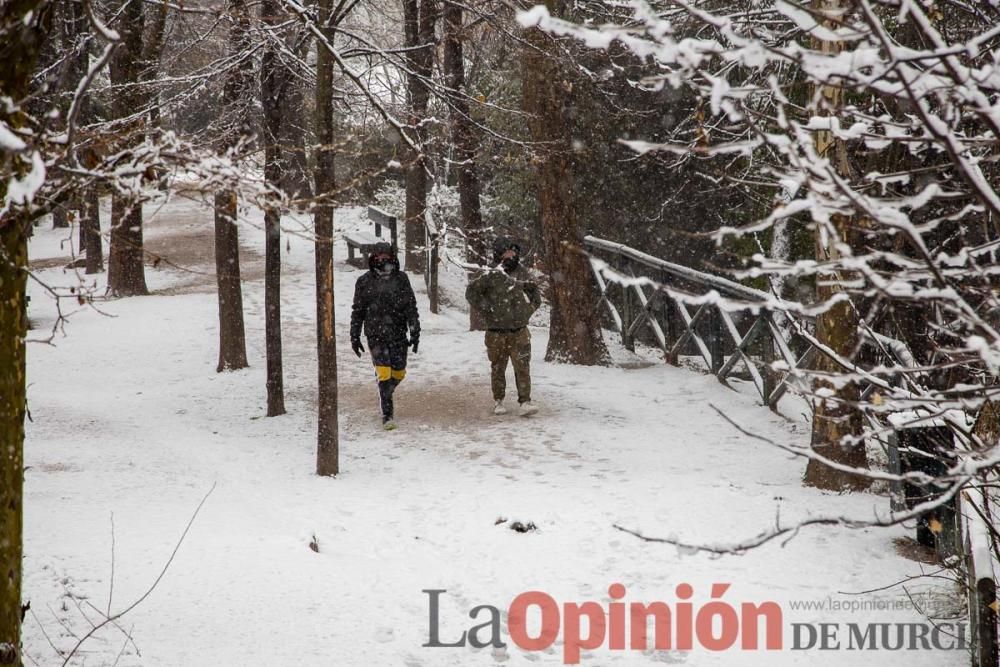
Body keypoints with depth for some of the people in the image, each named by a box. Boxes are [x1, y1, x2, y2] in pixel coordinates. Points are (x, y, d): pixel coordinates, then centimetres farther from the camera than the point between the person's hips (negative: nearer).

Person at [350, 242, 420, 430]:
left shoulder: (401, 279, 1)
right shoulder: (365, 282, 0)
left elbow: (411, 308, 4)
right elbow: (357, 311, 8)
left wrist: (415, 333, -2)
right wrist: (354, 337, 7)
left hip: (398, 334, 2)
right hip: (376, 335, -2)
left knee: (399, 373, 9)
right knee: (384, 374, -12)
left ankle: (385, 396, 39)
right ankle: (387, 415, -7)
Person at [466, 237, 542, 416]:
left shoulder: (523, 274, 6)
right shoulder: (491, 277, -8)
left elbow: (536, 298, 20)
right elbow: (471, 292, -4)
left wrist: (528, 311, 8)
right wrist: (486, 309, -7)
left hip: (519, 332, 2)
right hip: (497, 333, -2)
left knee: (523, 368, -7)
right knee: (498, 368, 9)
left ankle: (525, 402, -7)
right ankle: (498, 402, 20)